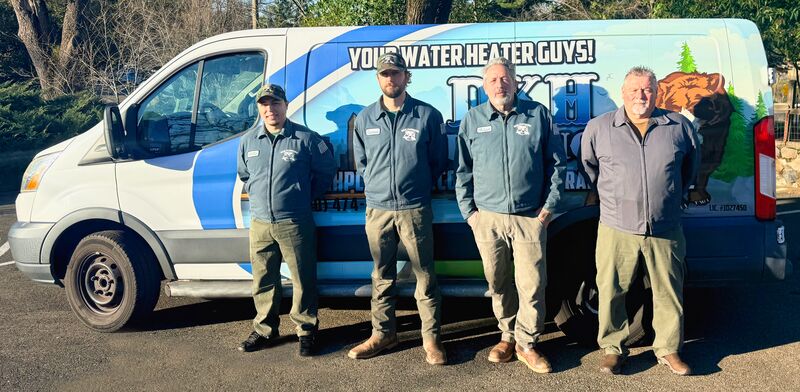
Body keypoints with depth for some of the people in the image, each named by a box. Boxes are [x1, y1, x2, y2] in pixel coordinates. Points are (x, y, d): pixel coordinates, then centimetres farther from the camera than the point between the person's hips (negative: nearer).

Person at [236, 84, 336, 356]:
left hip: (295, 223, -4)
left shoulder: (305, 138, -5)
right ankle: (264, 329, 25)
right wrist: (257, 196, 15)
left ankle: (306, 330, 16)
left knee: (303, 280, 2)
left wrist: (306, 197, 6)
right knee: (263, 281, 11)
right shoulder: (249, 140, 9)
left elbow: (326, 171, 4)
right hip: (259, 223, 4)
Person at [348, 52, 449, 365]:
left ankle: (432, 338, 10)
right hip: (377, 209, 3)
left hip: (414, 209, -3)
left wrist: (417, 187, 6)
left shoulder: (427, 115, -1)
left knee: (424, 276, 1)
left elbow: (438, 161, 6)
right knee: (382, 276, 11)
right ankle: (383, 333, 23)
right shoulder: (365, 118, 8)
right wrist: (376, 187, 11)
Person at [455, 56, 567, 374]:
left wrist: (549, 205, 1)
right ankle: (508, 336, 28)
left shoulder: (538, 115, 3)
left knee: (531, 285, -1)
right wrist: (468, 211, 3)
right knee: (498, 284, 11)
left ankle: (526, 343, 15)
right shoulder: (473, 120, 6)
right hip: (488, 218, 2)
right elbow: (463, 170, 10)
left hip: (530, 217, -1)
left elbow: (557, 163, 6)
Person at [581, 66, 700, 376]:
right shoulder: (598, 128, 3)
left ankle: (668, 349, 26)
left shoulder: (679, 126, 6)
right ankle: (612, 348, 20)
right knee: (611, 292, 3)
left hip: (665, 231, 1)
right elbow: (587, 165, 17)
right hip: (617, 230, -1)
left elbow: (690, 166, 22)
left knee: (668, 293, 9)